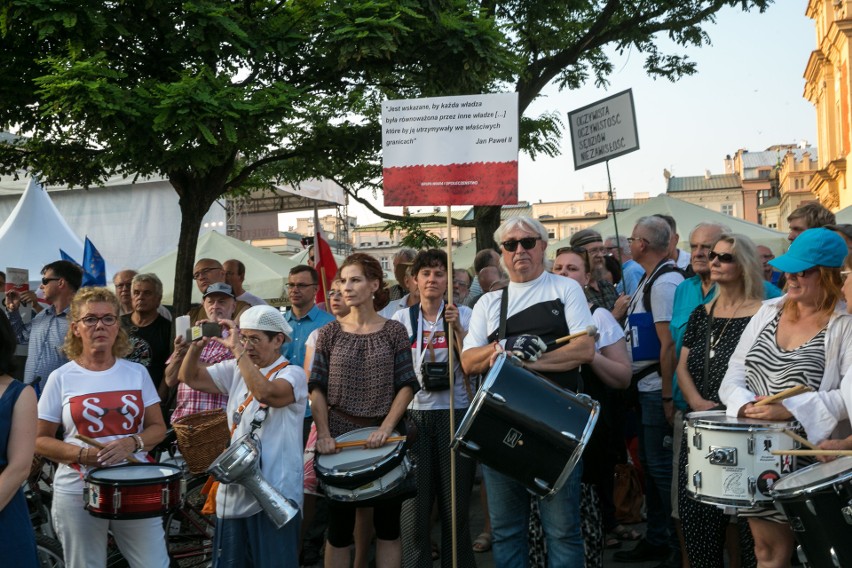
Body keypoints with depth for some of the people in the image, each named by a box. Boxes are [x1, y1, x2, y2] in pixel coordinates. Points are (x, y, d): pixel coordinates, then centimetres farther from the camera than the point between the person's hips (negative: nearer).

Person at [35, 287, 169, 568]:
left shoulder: (137, 373, 4)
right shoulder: (61, 378, -2)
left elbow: (158, 428, 6)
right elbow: (39, 439, 0)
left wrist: (132, 443, -14)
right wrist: (81, 454, -16)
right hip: (78, 492, -1)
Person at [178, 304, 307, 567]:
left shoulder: (293, 374, -9)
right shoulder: (237, 370, 12)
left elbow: (265, 392, -29)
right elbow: (189, 377, 12)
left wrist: (237, 350, -24)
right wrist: (197, 345, -6)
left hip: (274, 496, -6)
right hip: (234, 494, 7)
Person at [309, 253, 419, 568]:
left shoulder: (393, 331, 1)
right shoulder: (329, 333, 4)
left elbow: (407, 385, -2)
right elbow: (317, 388, 1)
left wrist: (386, 427, -15)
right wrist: (323, 433, -12)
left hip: (382, 436, 0)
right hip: (340, 435, 1)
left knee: (387, 523, 6)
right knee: (339, 524, 6)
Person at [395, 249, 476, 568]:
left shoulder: (463, 314, 4)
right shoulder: (402, 318, 8)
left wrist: (457, 329, -14)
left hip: (454, 413, -1)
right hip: (414, 414, 1)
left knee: (455, 501, 2)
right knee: (414, 502, -2)